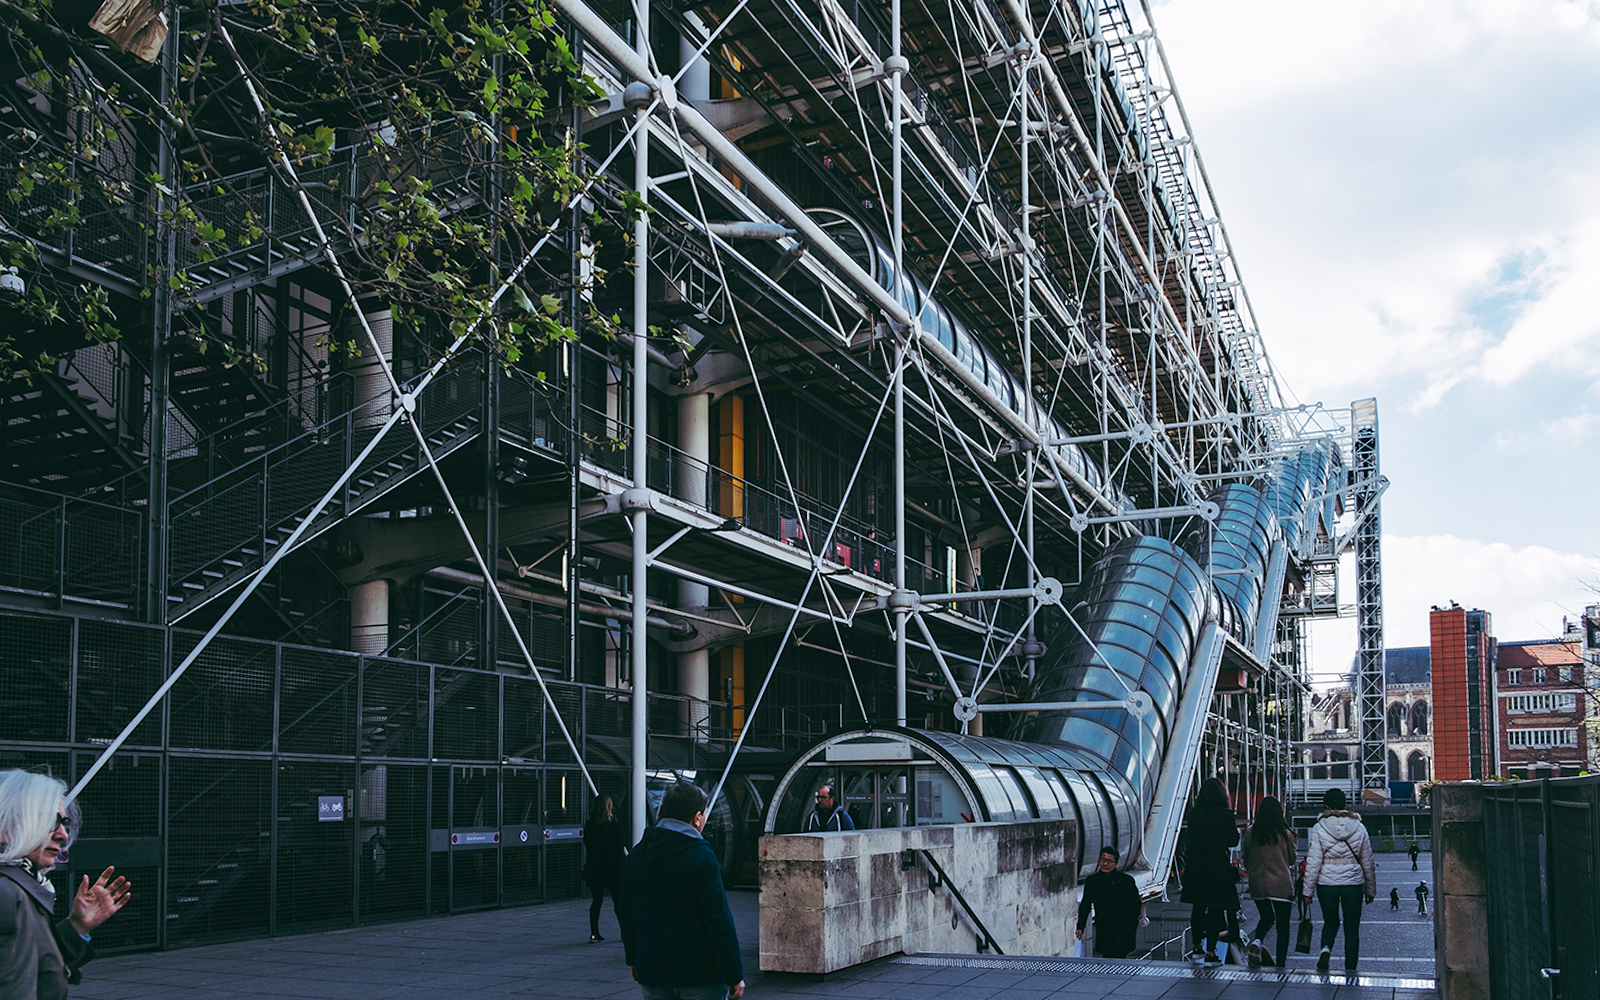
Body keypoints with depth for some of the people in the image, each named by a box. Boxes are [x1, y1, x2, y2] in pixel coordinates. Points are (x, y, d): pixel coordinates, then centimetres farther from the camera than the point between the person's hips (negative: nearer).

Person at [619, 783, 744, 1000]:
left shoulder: (636, 855, 7)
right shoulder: (700, 857, -13)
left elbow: (627, 916, 13)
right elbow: (719, 920, -15)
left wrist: (633, 960, 23)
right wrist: (735, 976, -11)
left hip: (652, 974, 6)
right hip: (700, 974, -5)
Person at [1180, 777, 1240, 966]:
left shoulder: (1193, 813, 0)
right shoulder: (1225, 814, -11)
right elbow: (1233, 840, -2)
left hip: (1196, 866, 4)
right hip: (1219, 866, -4)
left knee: (1198, 908, 15)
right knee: (1216, 910, 3)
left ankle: (1197, 947, 23)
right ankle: (1210, 953, 2)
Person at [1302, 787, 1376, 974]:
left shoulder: (1319, 829, -7)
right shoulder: (1359, 828, 0)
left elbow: (1313, 862, -8)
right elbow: (1368, 863, 6)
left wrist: (1308, 890, -1)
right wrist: (1371, 890, 16)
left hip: (1326, 883, -1)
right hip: (1353, 884, 1)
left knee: (1330, 921, 20)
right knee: (1352, 929, 10)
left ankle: (1326, 948, -8)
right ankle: (1350, 971, 10)